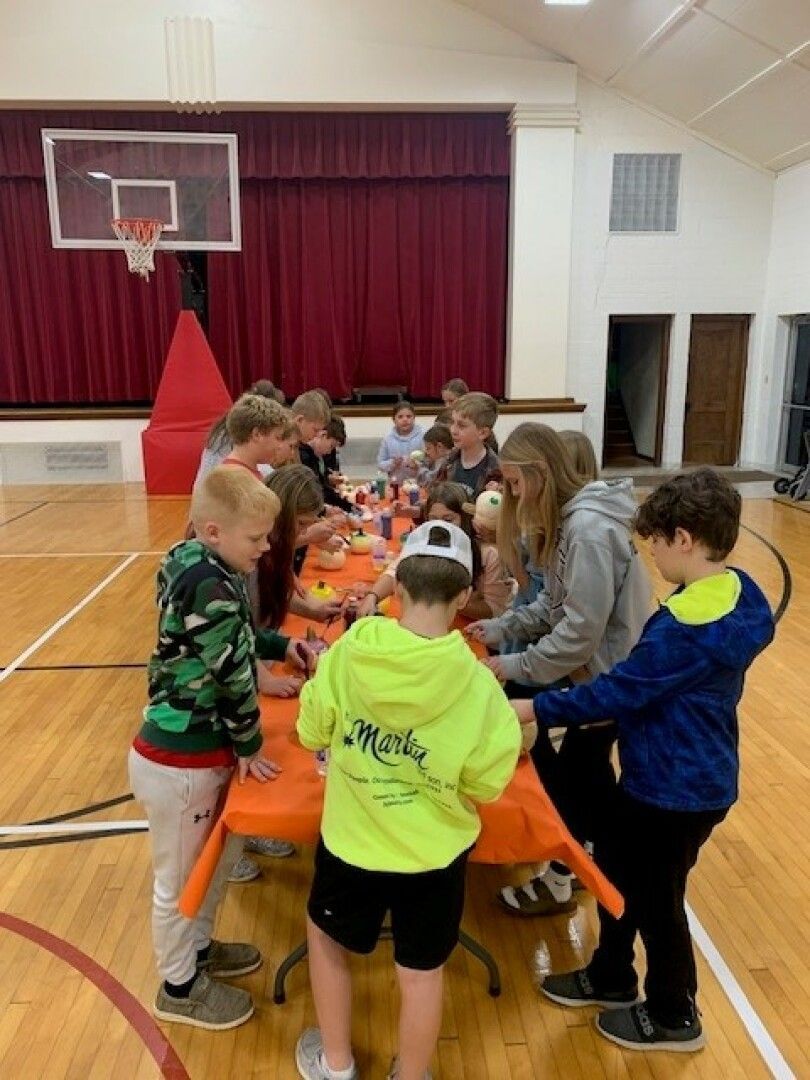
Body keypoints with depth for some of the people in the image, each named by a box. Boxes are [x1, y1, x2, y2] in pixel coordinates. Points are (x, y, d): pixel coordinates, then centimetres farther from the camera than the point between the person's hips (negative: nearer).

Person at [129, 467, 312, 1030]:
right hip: (181, 762, -9)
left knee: (221, 855, 26)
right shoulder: (213, 589, -29)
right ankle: (180, 988, 37)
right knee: (181, 879, 14)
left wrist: (281, 645, 8)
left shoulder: (189, 559, 0)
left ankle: (198, 947, 49)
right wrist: (250, 748, -7)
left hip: (191, 747, 9)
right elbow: (232, 674, -21)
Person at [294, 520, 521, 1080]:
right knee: (422, 973, 22)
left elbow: (311, 733, -3)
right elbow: (487, 784, -10)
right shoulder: (478, 683, -20)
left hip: (352, 843, 2)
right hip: (434, 854, -1)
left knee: (327, 940, 30)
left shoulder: (348, 651, -17)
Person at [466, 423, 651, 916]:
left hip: (610, 673, -9)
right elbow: (554, 604, 7)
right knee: (586, 766, 22)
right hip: (592, 667, 9)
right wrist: (501, 627, -2)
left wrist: (517, 665, -21)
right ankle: (604, 861, 44)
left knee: (572, 771, 7)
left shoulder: (589, 529, -28)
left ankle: (558, 880, 28)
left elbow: (581, 631, -29)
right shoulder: (567, 519, 3)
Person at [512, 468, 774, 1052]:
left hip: (676, 789, -9)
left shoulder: (690, 624, -31)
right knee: (617, 874, 23)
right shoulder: (733, 592, -1)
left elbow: (621, 690, -26)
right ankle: (610, 978, 44)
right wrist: (613, 701, 13)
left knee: (655, 899, 13)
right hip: (675, 775, 9)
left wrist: (532, 708, -20)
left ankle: (673, 1017, 37)